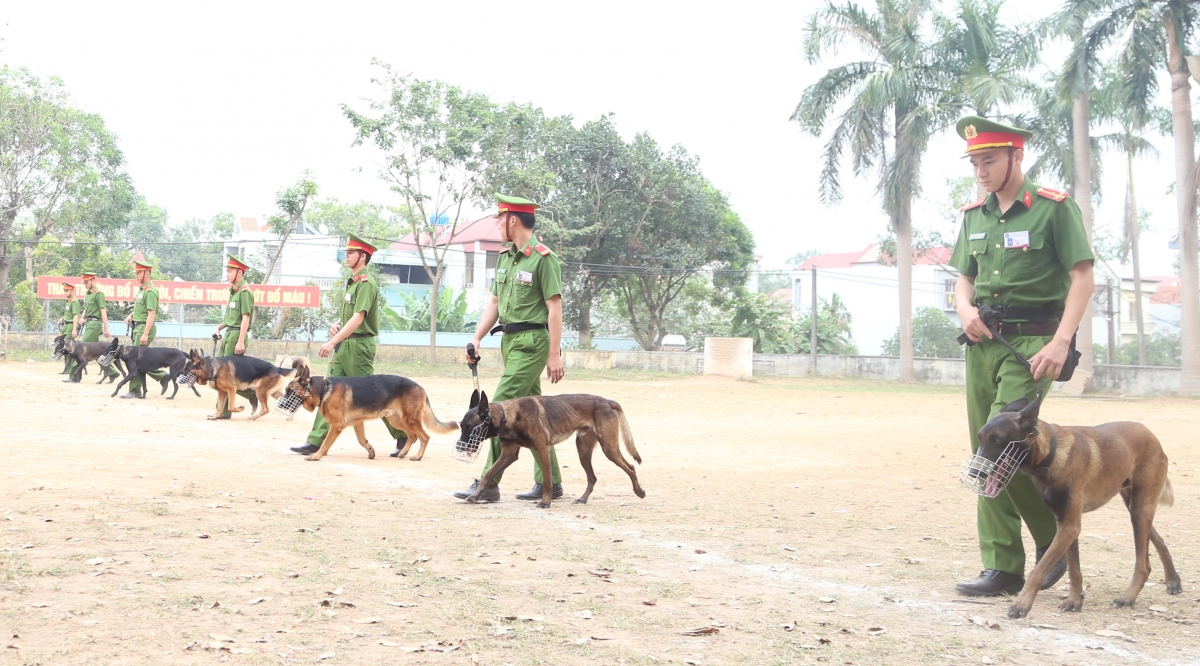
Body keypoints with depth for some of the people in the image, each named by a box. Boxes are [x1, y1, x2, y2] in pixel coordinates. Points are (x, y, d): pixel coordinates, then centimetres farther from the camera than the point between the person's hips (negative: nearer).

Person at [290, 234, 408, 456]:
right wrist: (337, 325, 6)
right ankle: (316, 442, 3)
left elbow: (357, 319, -23)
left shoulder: (366, 283, -14)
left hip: (358, 346, -9)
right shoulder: (352, 282, 16)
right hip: (344, 346, 9)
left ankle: (403, 434, 9)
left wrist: (333, 342, -27)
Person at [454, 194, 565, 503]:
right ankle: (549, 482, 20)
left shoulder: (544, 257, -12)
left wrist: (554, 354, -18)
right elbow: (494, 302, 16)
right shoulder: (505, 257, 13)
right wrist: (477, 338, 6)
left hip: (532, 342, -9)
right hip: (510, 341, 9)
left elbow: (554, 308, -15)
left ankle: (488, 484, -9)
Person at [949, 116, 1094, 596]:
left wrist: (1061, 342, -18)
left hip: (1031, 342, -7)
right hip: (983, 342, 7)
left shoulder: (1054, 208, -6)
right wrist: (965, 308, -2)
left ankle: (1054, 537, 7)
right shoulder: (975, 215, 13)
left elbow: (1082, 278, -9)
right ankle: (1003, 569, 11)